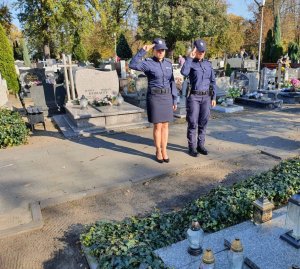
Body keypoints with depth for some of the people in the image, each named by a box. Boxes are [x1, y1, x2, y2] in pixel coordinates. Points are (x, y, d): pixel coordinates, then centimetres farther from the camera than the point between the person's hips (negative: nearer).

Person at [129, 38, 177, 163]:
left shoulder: (168, 63, 10)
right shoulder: (148, 63, -6)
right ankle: (158, 152, 16)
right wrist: (142, 51, -24)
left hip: (167, 97, 5)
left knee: (165, 125, 7)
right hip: (154, 97, -4)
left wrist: (174, 100, 8)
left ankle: (164, 151, 19)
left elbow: (171, 82, 11)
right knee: (157, 126, -1)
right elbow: (132, 65, -25)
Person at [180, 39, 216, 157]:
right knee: (193, 123, -1)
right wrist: (190, 58, -20)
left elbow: (213, 81, 12)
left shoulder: (208, 64, 11)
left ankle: (200, 145, 19)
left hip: (206, 97, 4)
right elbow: (184, 72, -26)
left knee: (203, 123, 8)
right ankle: (192, 147, 9)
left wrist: (214, 97, 6)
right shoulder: (190, 63, -2)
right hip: (194, 96, -4)